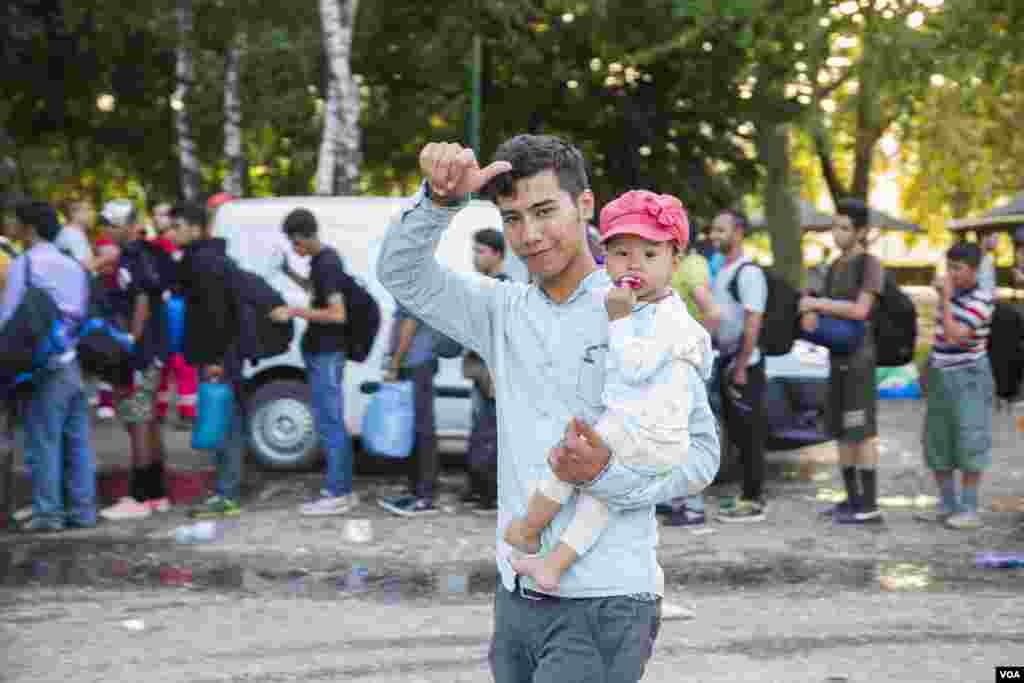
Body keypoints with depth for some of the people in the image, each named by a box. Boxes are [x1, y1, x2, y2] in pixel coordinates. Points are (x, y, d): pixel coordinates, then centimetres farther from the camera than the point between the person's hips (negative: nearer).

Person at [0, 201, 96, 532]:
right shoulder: (74, 266, 12)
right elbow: (84, 314, 12)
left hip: (45, 365, -6)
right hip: (74, 364, 6)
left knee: (44, 442, -2)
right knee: (78, 441, 8)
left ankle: (48, 513, -1)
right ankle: (82, 510, 12)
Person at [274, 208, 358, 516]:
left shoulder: (327, 263, -16)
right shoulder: (321, 260, 12)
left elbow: (337, 314, -21)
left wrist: (295, 312, -20)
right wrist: (291, 274, 14)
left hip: (326, 354, -10)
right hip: (320, 352, 10)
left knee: (329, 423, -6)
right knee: (333, 422, 13)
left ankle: (336, 494, -3)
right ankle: (343, 490, 19)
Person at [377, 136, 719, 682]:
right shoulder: (503, 311, 10)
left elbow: (701, 452, -7)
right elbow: (402, 273, 2)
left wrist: (609, 475, -23)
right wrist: (440, 199, -15)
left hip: (603, 602, -5)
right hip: (516, 596, 6)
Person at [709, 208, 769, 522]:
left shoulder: (748, 272, -14)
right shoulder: (721, 270, 14)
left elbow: (753, 324, -19)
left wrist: (741, 368, -21)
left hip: (745, 364, -9)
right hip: (726, 361, 9)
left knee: (750, 434, -4)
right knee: (737, 433, 12)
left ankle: (753, 502, 0)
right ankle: (750, 496, 20)